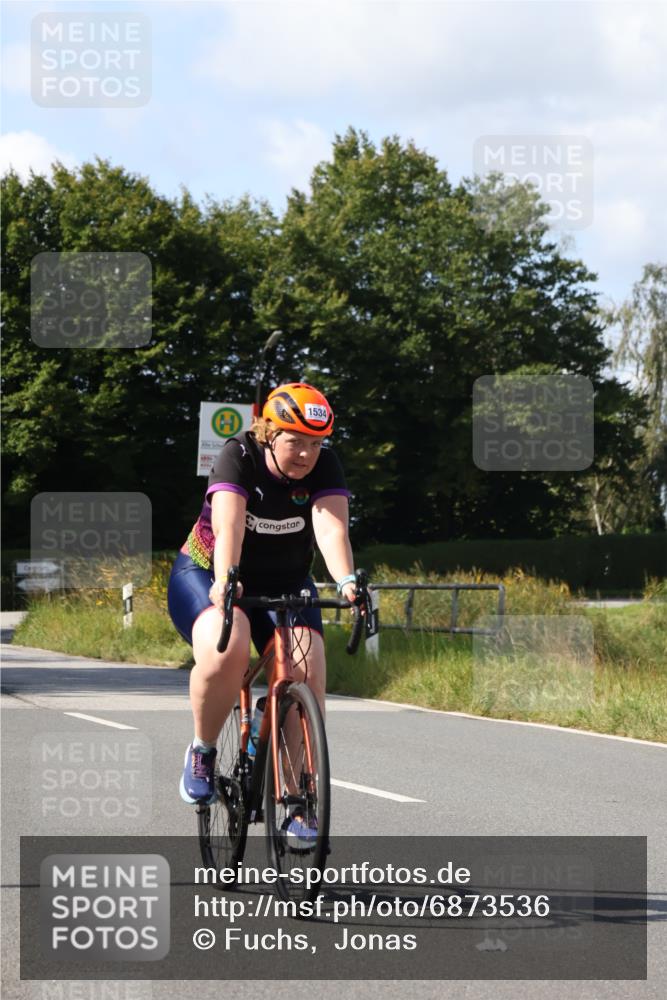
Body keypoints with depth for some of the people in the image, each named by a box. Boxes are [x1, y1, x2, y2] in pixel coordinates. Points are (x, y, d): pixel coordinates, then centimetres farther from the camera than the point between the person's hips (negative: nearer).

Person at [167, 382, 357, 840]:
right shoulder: (239, 458, -21)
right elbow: (229, 526, -36)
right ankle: (203, 753, -11)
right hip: (208, 575, -3)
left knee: (306, 674, -22)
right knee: (225, 652, -35)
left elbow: (331, 527, -30)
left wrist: (346, 581, -49)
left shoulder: (325, 467, -14)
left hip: (284, 587, 3)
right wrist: (226, 581, -54)